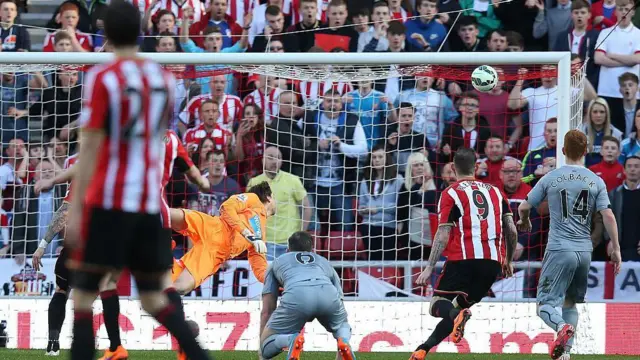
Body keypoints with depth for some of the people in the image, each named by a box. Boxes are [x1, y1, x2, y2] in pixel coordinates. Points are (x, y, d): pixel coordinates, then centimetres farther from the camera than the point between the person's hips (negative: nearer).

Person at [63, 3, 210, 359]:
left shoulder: (103, 78, -8)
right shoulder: (164, 79, 9)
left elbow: (90, 147, -12)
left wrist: (75, 209, -12)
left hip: (108, 201, -5)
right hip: (151, 202, 5)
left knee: (84, 295, 1)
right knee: (154, 298, 13)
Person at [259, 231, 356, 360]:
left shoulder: (277, 262, 38)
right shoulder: (325, 262, 42)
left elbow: (266, 311, 34)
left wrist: (262, 349, 42)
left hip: (296, 295, -2)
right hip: (329, 294, 2)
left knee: (267, 349, 13)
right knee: (343, 326, 34)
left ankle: (291, 340, -22)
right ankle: (343, 341, -3)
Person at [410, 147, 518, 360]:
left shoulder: (451, 194, 3)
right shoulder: (495, 192, 17)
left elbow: (443, 235, -5)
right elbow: (512, 231, 13)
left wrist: (429, 268, -6)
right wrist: (509, 261, 26)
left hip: (463, 259, -4)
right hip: (493, 262, 4)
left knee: (439, 305, -1)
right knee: (459, 305, 16)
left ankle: (457, 316, -36)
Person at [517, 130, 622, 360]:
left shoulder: (551, 179, -1)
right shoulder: (596, 181, 4)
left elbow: (524, 207, 4)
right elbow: (608, 215, -4)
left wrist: (524, 221, 27)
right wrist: (616, 249, 2)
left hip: (559, 249, -3)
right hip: (584, 251, 3)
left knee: (545, 304, -4)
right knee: (570, 302, 20)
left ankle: (563, 327, -35)